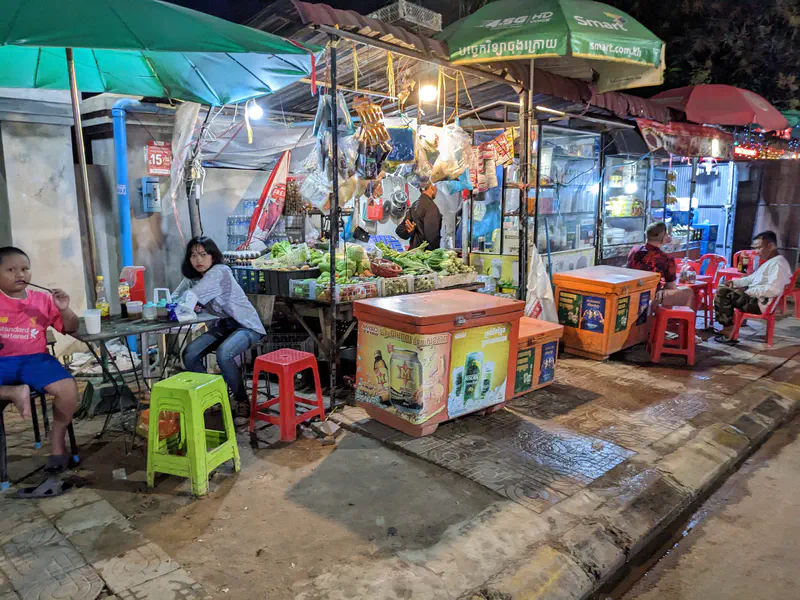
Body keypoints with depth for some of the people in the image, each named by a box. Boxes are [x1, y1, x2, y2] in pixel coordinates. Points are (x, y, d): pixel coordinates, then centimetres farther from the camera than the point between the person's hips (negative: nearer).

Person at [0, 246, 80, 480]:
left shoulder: (43, 300, 10)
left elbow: (71, 328, 12)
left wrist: (64, 309, -9)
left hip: (35, 359, 1)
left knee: (68, 388, -26)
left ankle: (57, 440, -5)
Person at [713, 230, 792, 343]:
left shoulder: (778, 264, -18)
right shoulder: (770, 262, 16)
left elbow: (774, 290, -30)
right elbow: (753, 278, 26)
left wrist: (748, 290, -22)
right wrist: (735, 282, 9)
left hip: (761, 303, -11)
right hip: (755, 296, 11)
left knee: (722, 294, -16)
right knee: (722, 290, 11)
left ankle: (729, 331, -8)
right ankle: (727, 327, 7)